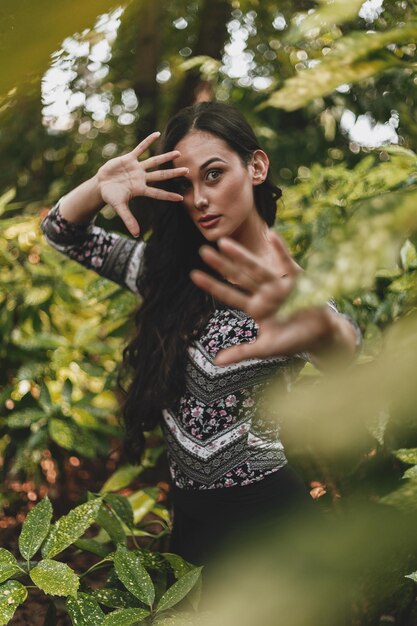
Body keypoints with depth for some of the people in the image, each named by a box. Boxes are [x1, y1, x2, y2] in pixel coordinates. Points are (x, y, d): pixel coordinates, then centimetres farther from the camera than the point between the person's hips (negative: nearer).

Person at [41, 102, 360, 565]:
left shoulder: (296, 289, -14)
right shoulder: (170, 270, 2)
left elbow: (342, 345, -36)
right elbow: (62, 232, 7)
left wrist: (324, 333, -62)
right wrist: (99, 187, -17)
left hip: (264, 514, -4)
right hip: (190, 514, 5)